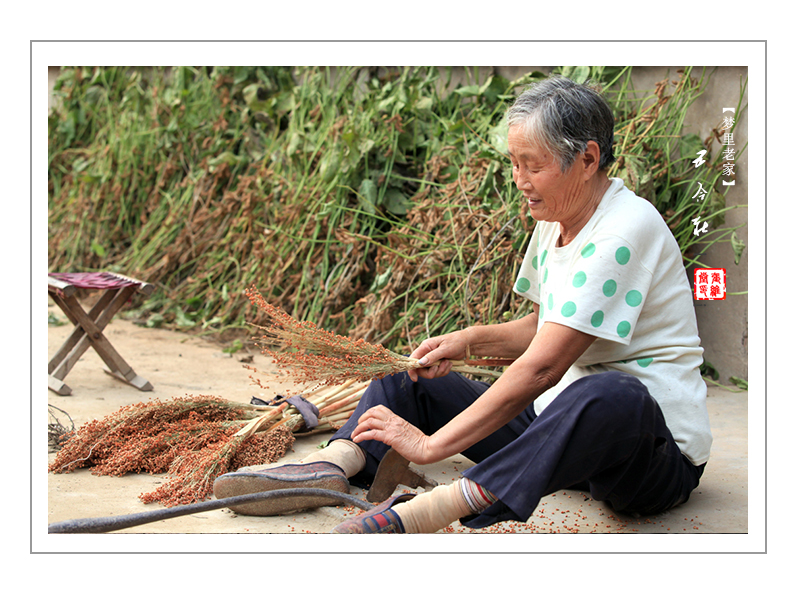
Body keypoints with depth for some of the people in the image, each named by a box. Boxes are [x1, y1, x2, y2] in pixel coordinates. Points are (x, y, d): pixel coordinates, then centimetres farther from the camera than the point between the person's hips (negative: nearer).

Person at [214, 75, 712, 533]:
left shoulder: (625, 229, -20)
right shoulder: (556, 220, 8)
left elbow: (541, 367, -27)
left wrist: (433, 444, -29)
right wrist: (469, 341, 2)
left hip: (659, 454, -9)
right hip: (558, 425, 9)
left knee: (609, 396, -44)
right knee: (411, 377, 6)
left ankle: (421, 514, -55)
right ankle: (333, 465, -24)